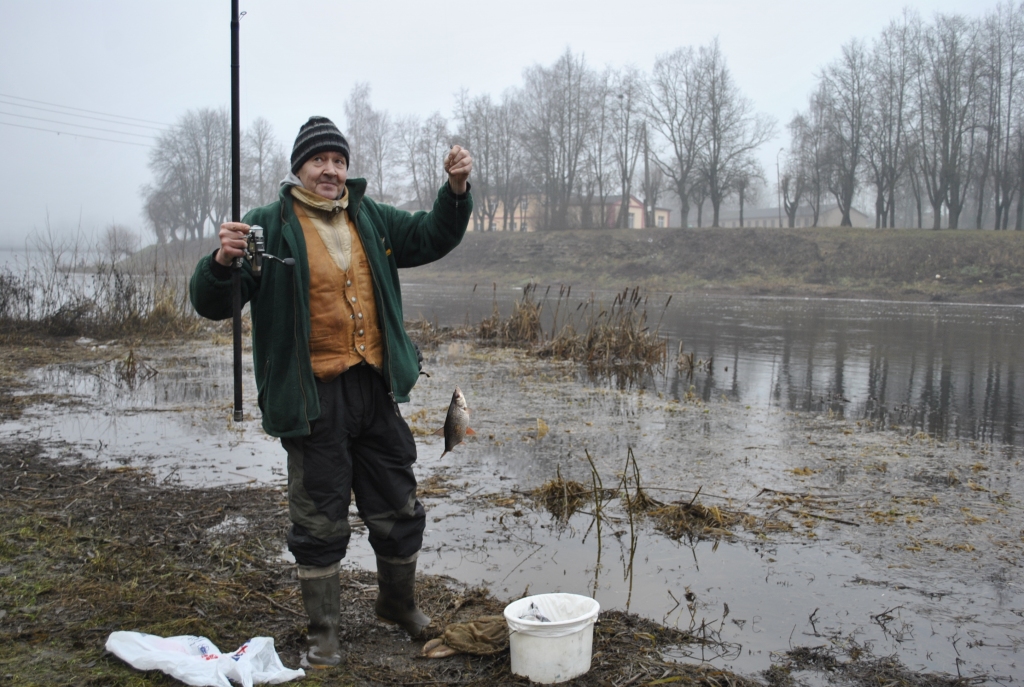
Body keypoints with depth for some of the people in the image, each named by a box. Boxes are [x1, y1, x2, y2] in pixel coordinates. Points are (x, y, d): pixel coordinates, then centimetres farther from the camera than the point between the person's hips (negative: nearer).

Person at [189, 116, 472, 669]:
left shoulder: (369, 218, 10)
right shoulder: (269, 227, -6)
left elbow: (431, 238, 21)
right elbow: (211, 304, -9)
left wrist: (456, 189, 4)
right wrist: (222, 261, -31)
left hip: (375, 389, 5)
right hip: (313, 398, -5)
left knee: (399, 509, 16)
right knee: (320, 521, 6)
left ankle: (398, 603, 40)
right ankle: (323, 632, 24)